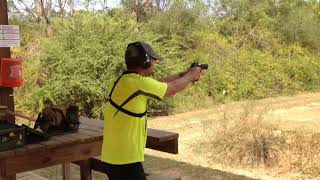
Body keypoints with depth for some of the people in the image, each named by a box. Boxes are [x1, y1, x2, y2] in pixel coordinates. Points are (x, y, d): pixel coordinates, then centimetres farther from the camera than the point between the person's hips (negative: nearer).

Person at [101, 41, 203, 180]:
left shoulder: (126, 81, 7)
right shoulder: (137, 83, -20)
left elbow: (160, 84, 22)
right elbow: (172, 88, -5)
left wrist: (184, 75, 26)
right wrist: (191, 75, 13)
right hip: (125, 160, -9)